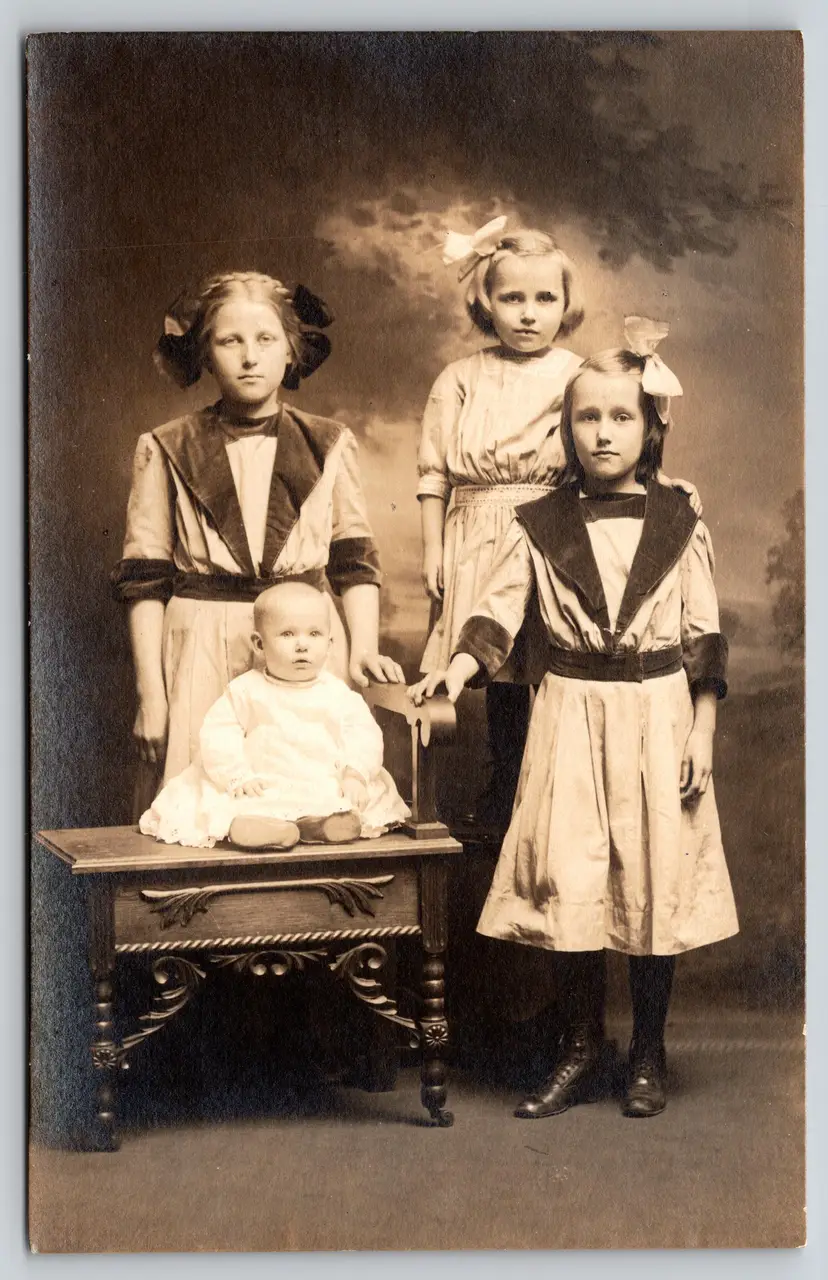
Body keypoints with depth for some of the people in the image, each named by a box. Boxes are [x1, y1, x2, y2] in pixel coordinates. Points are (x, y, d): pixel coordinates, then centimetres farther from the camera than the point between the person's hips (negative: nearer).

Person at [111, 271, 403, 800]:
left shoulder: (330, 444, 11)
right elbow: (145, 578, 5)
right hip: (201, 654, -1)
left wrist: (365, 646, -5)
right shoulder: (167, 451, 7)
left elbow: (355, 560, 11)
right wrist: (150, 693, -1)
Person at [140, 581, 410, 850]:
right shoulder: (245, 690, 3)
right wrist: (237, 775, -16)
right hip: (262, 791, -1)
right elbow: (218, 734, -2)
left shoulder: (338, 694, 6)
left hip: (327, 791, 1)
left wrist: (355, 775, -16)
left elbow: (363, 735, 2)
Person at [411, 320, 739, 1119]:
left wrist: (701, 735, -1)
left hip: (657, 717, 0)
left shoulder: (679, 526, 3)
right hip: (570, 716, 0)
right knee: (571, 881, -2)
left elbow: (705, 640, 3)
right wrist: (455, 672, -20)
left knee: (655, 881, 3)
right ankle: (580, 1052, 14)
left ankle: (648, 1057, 18)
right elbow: (495, 617, -2)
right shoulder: (538, 527, 3)